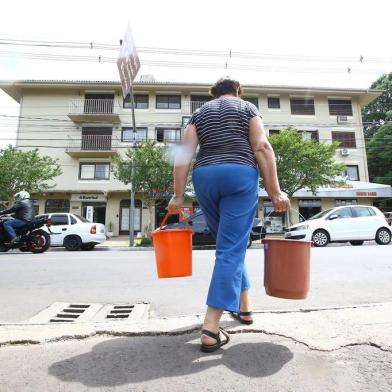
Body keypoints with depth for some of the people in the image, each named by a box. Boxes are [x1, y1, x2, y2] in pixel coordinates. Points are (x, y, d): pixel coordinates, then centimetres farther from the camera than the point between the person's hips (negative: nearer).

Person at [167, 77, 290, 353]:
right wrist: (275, 191, -4)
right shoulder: (247, 107, 14)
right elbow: (262, 147, -2)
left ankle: (244, 305, 30)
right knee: (232, 249, -5)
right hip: (240, 175, -3)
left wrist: (179, 195, 3)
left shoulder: (200, 113, 21)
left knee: (229, 243, 18)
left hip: (205, 177, 4)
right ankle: (211, 328, -8)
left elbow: (184, 154, 6)